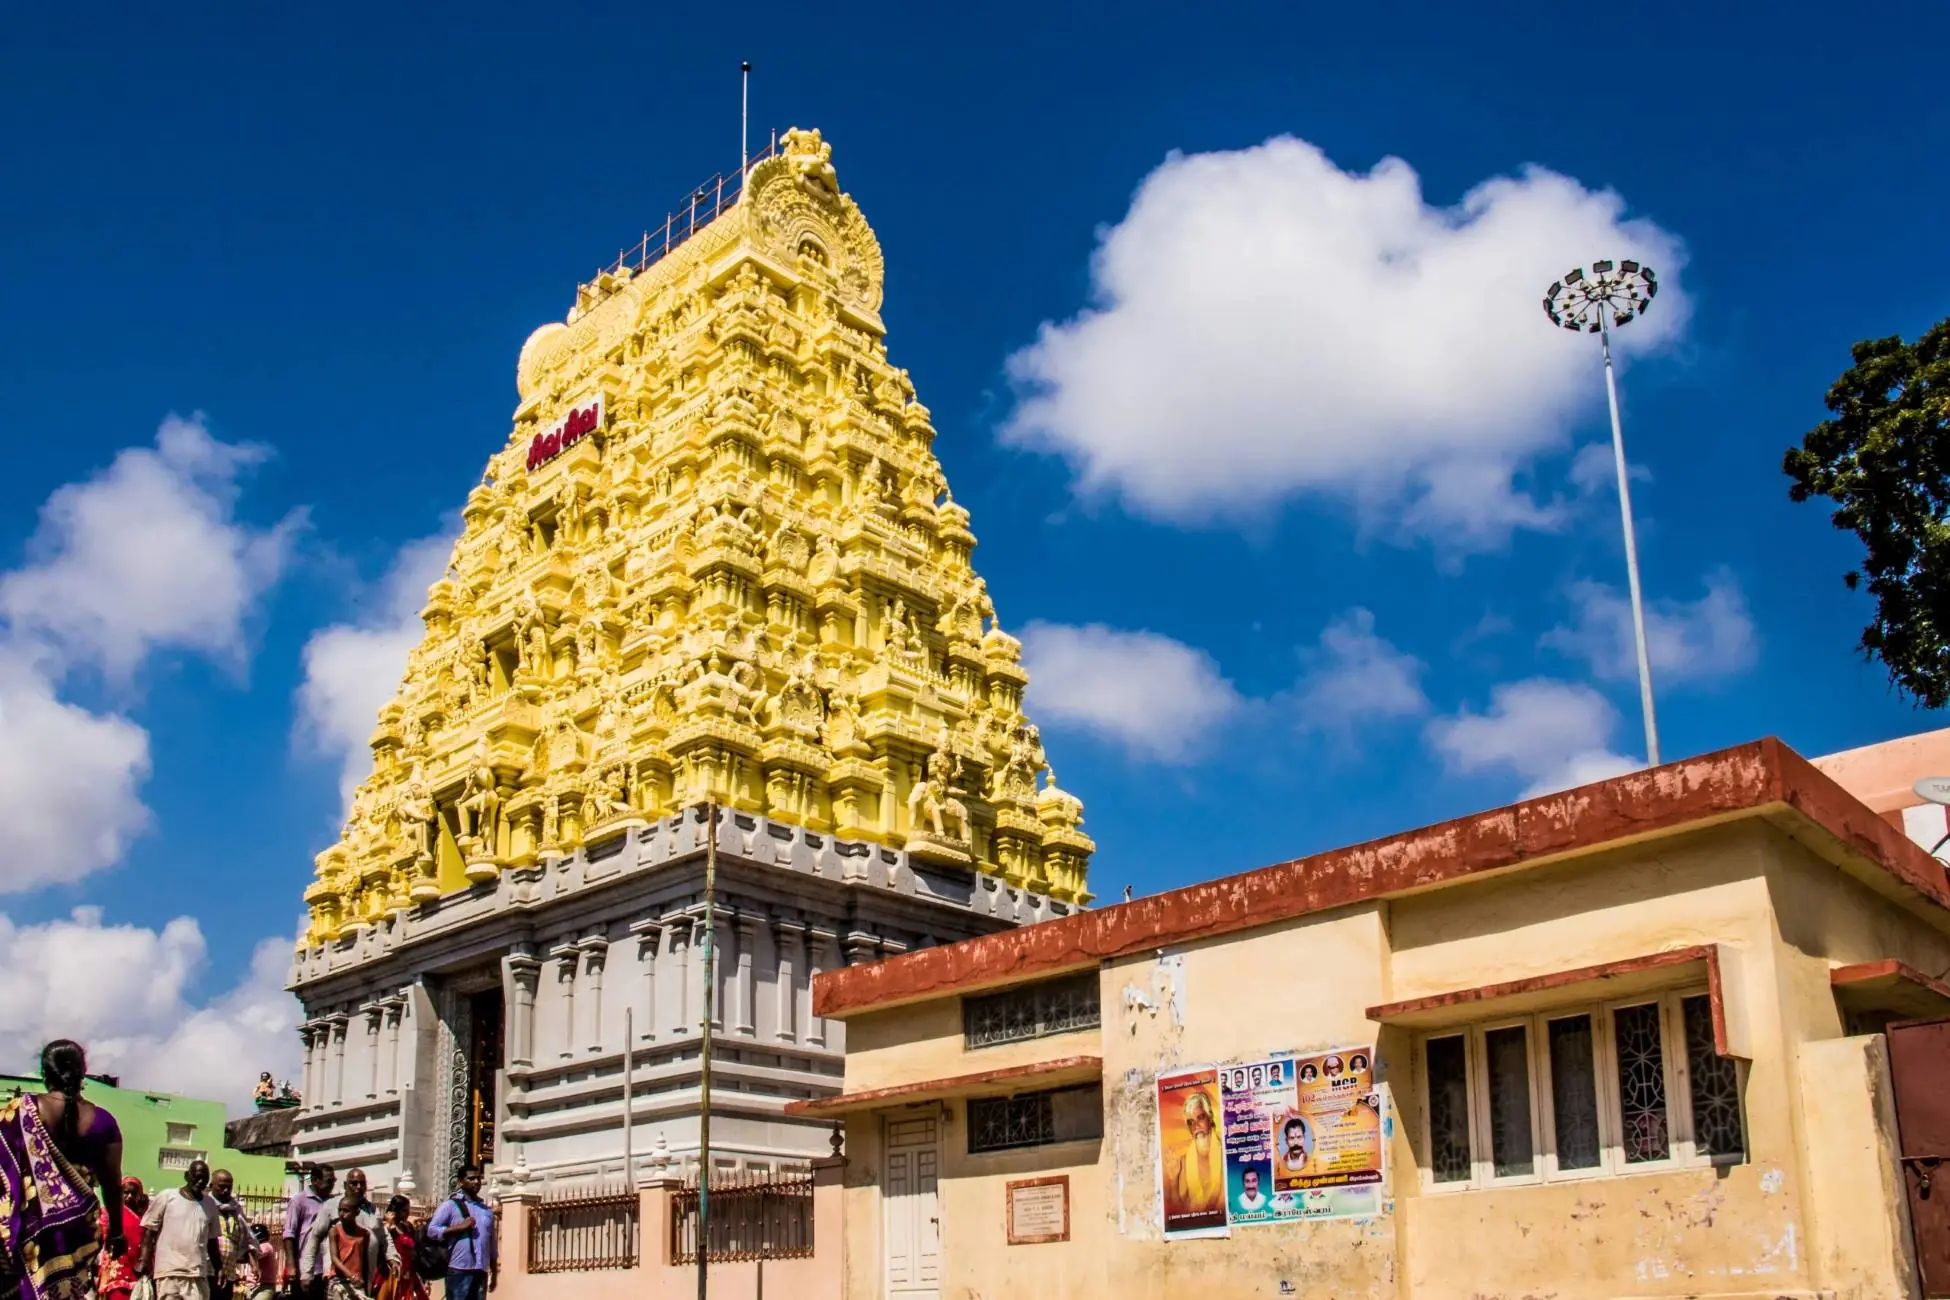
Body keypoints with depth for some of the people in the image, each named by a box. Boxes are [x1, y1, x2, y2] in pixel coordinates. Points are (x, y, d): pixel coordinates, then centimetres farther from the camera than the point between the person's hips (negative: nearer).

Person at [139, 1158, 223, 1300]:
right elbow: (149, 1230, 0)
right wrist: (145, 1260, -9)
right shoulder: (167, 1197, 1)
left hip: (198, 1274, 3)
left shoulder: (210, 1205, 14)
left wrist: (218, 1268, 17)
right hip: (169, 1271, -3)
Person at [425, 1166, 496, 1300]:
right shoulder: (451, 1205, 2)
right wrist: (459, 1227, -15)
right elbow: (432, 1229, -7)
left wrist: (494, 1273, 19)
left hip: (481, 1271, 6)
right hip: (459, 1270, -6)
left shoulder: (487, 1210, 18)